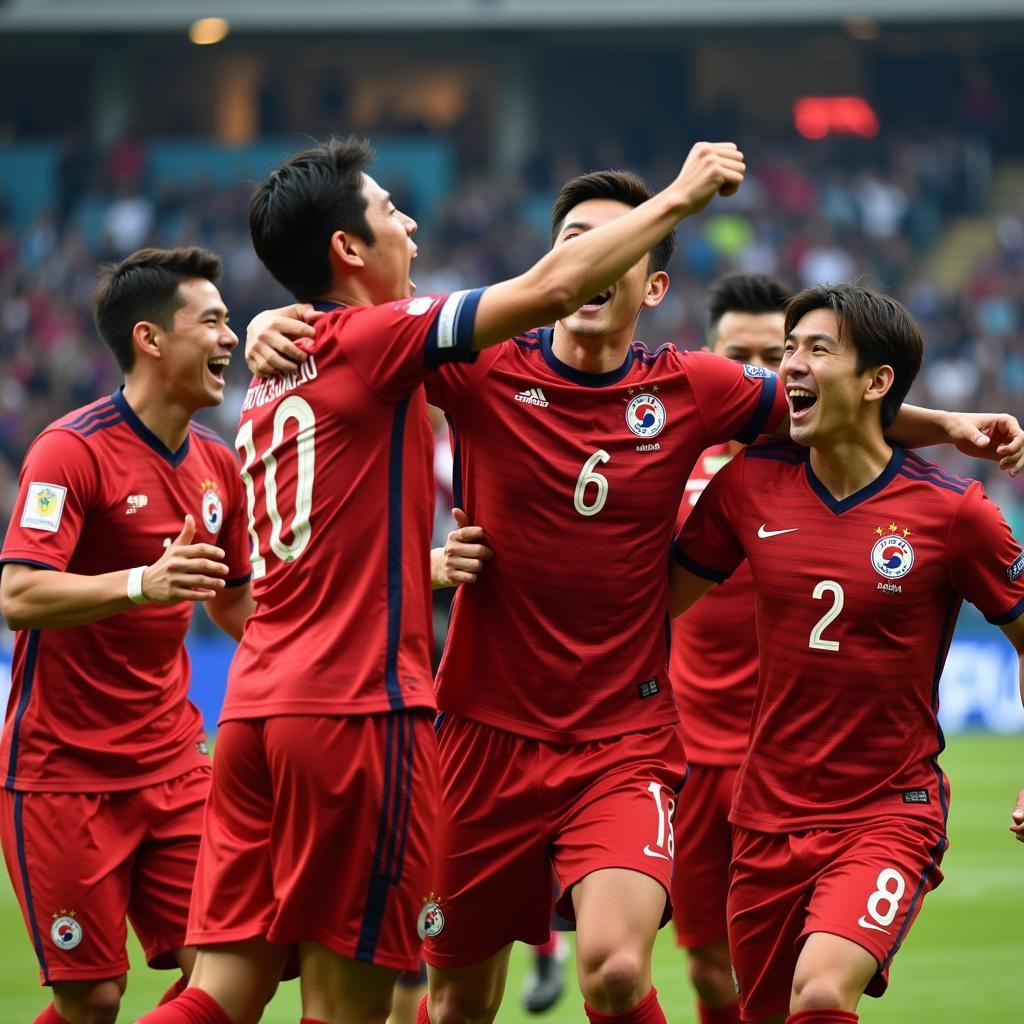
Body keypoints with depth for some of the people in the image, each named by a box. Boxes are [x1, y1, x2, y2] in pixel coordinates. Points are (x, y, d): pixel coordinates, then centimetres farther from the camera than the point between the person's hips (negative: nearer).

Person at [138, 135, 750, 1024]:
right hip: (357, 707, -8)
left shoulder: (272, 377, 19)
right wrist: (679, 197, 0)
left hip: (256, 707, 8)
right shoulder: (366, 340, -6)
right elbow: (554, 286, -10)